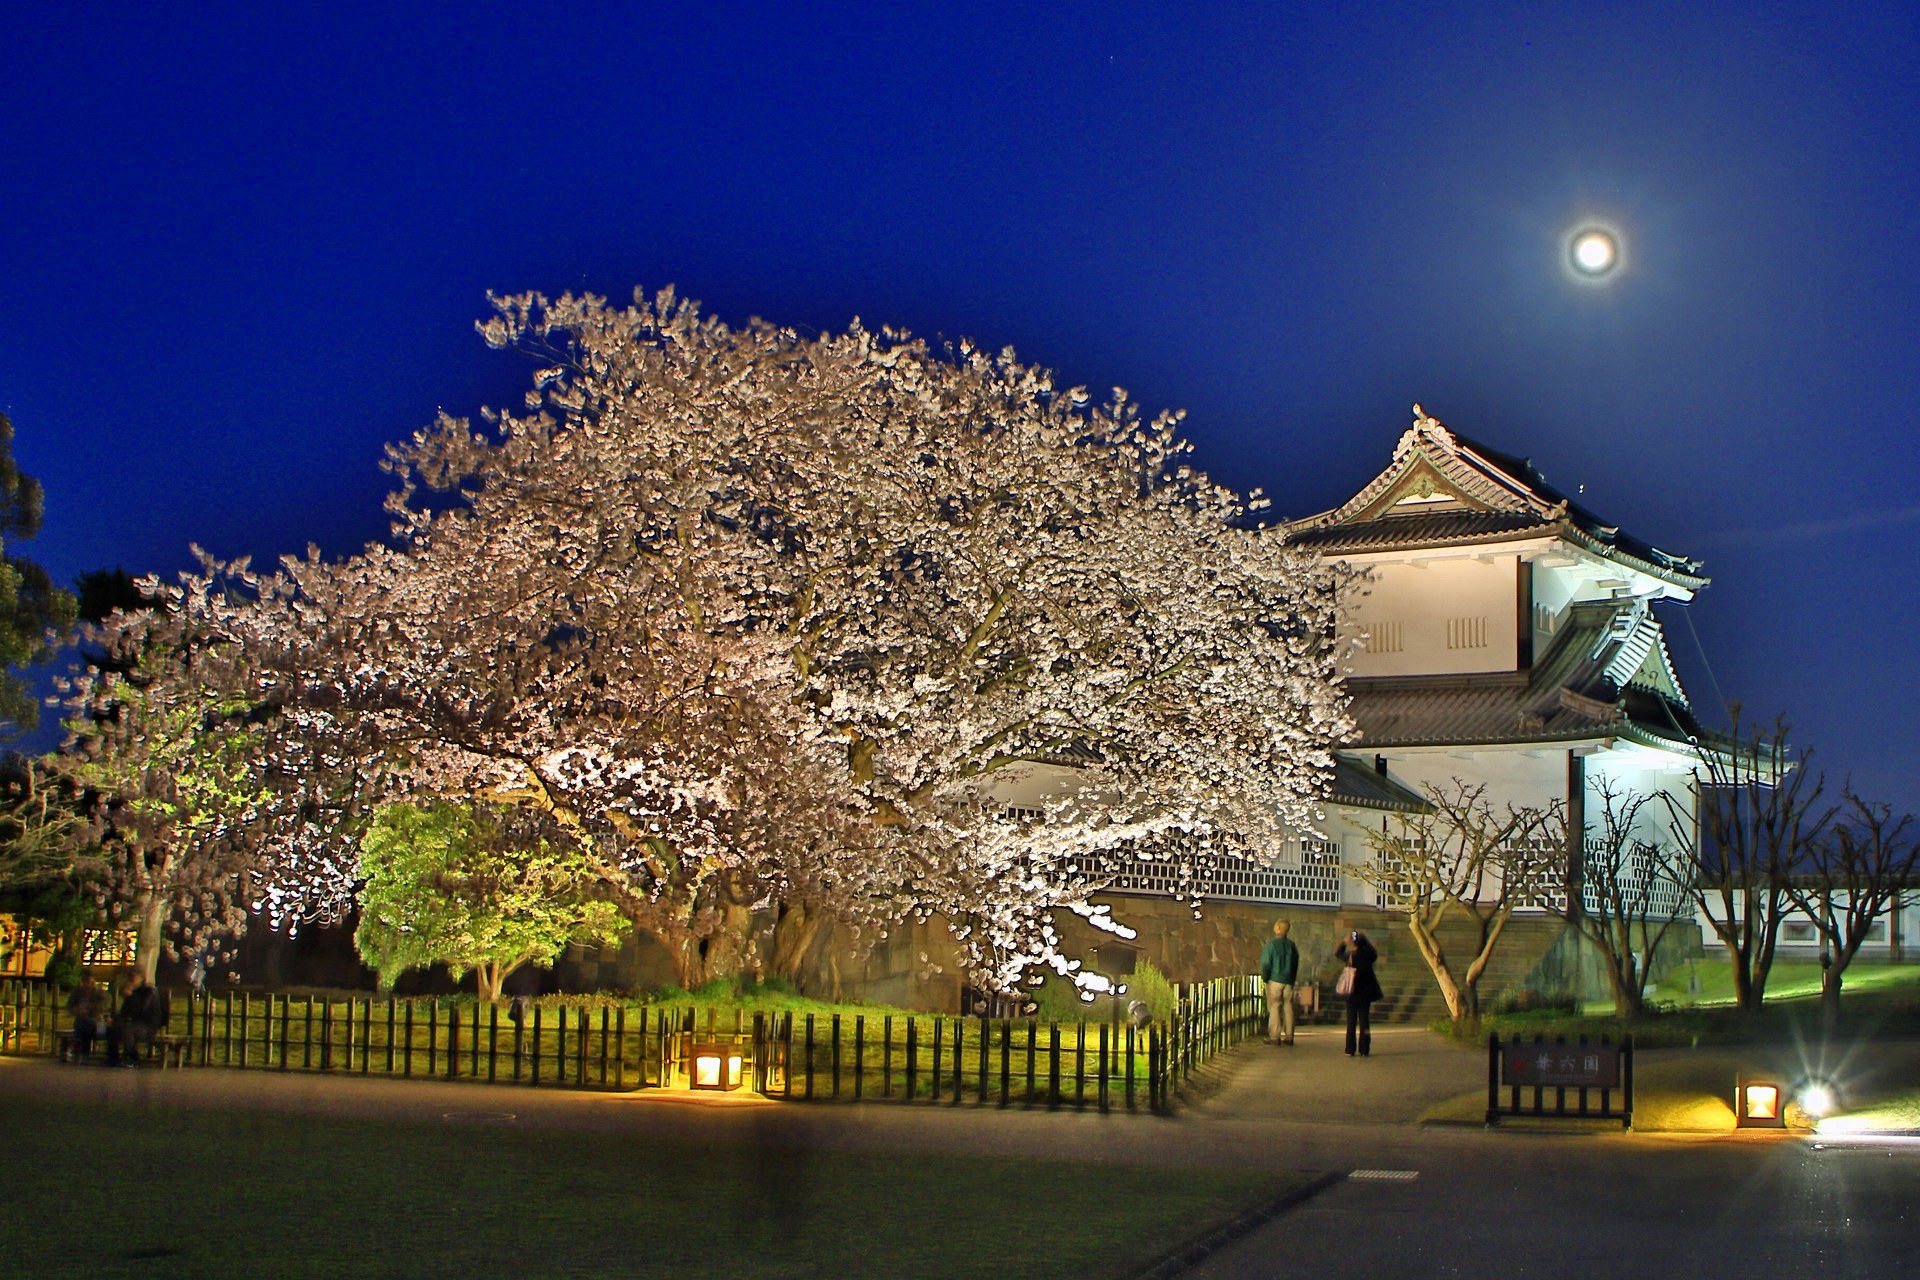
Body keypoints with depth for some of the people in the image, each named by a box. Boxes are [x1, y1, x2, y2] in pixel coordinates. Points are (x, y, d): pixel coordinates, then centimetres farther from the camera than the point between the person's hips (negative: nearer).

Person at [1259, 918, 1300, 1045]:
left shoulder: (1271, 944, -11)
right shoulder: (1292, 945, 5)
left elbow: (1266, 963, -12)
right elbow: (1296, 963, 11)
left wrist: (1265, 978, 0)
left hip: (1275, 980, -5)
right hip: (1289, 981, 5)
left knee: (1274, 1008, -1)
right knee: (1288, 1007, 9)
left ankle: (1274, 1037, -2)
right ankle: (1288, 1036, 10)